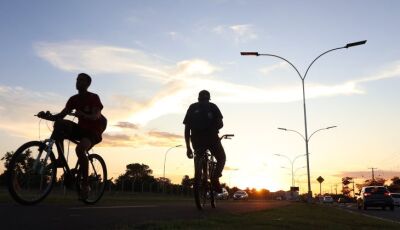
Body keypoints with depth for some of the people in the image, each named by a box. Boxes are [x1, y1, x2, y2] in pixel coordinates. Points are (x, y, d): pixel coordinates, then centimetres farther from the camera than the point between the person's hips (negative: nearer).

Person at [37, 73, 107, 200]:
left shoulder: (94, 98, -12)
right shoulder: (74, 99, 4)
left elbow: (96, 116, -27)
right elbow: (61, 115, -2)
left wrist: (83, 115, -46)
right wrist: (48, 116, -22)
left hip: (93, 131, -6)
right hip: (80, 129, 6)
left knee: (80, 149, -35)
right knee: (59, 124, -21)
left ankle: (85, 184, -21)